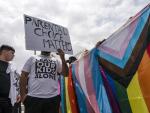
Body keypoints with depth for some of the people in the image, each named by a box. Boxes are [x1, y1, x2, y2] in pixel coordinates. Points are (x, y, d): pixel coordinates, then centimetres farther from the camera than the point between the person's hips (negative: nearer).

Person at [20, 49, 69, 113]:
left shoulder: (56, 60, 16)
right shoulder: (32, 59, 13)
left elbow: (65, 74, 5)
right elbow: (23, 76, 7)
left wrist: (63, 58, -6)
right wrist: (23, 94, -4)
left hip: (53, 98, 2)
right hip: (33, 97, -1)